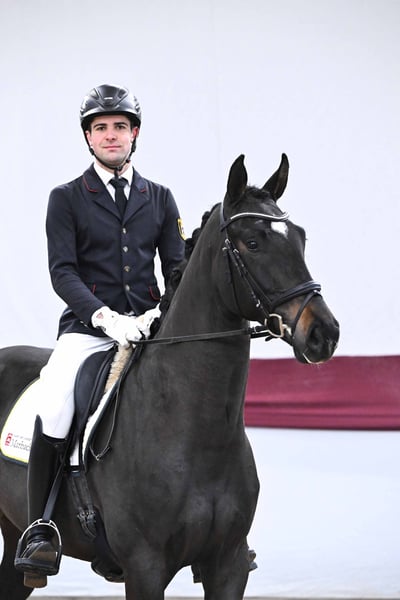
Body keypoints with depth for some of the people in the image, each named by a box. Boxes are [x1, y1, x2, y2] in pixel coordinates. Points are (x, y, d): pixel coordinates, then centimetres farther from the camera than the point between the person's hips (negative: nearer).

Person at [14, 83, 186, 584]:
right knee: (53, 405, -30)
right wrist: (106, 316, -21)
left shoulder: (159, 199, 16)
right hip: (87, 325, -3)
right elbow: (63, 271, -4)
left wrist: (162, 311, -13)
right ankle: (39, 528, -22)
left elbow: (179, 268, 9)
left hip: (150, 325, 3)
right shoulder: (67, 199, 7)